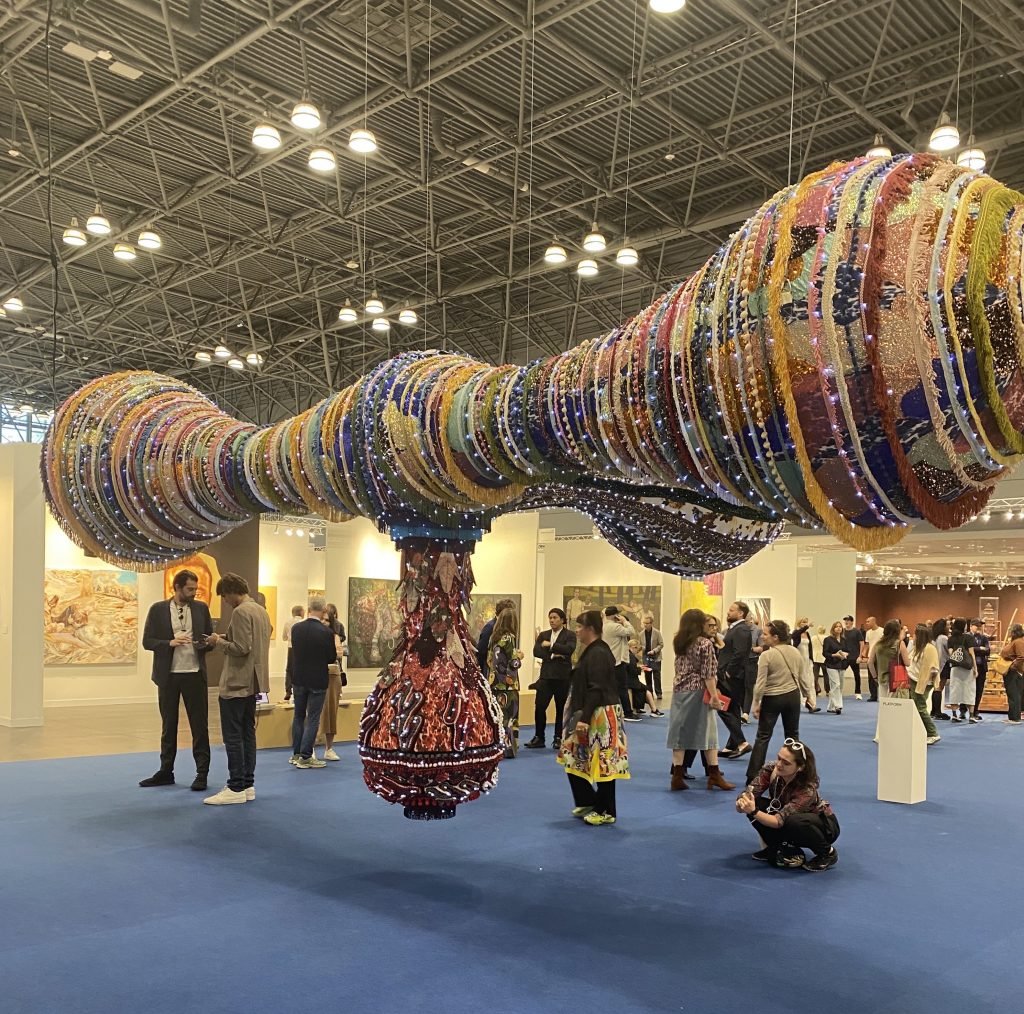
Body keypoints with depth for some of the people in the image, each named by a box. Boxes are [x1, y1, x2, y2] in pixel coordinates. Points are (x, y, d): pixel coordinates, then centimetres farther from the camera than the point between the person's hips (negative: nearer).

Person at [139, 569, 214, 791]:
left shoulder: (202, 608, 4)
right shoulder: (158, 609, -1)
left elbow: (209, 638, 10)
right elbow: (147, 641, -2)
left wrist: (206, 643, -13)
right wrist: (170, 643, -18)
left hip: (195, 674, 0)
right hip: (168, 675, 0)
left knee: (199, 725, 1)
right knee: (168, 725, 11)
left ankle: (202, 773, 8)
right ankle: (166, 771, 21)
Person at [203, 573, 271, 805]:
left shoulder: (241, 612, -16)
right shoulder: (261, 611, 13)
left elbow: (241, 648, -22)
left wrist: (219, 641, -8)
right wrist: (228, 638, 14)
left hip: (237, 683, -10)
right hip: (253, 681, 10)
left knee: (232, 736, -4)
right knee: (247, 733, 13)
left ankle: (236, 788, -2)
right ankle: (248, 785, 17)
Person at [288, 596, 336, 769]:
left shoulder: (296, 628, -6)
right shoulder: (326, 632, -18)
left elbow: (294, 651, 6)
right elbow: (332, 658, -10)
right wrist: (335, 654, 11)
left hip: (299, 679, 4)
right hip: (317, 680, -4)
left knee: (298, 716, 17)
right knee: (313, 719, 4)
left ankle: (296, 753, 23)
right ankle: (305, 757, 5)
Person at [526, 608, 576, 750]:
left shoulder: (570, 635, 1)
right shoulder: (543, 635, 13)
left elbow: (569, 649, -18)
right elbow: (536, 651, 0)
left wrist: (550, 645, -16)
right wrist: (552, 655, -13)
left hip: (563, 677, -3)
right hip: (546, 675, 3)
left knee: (561, 709, 4)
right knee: (539, 707, -2)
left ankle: (559, 738, 15)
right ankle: (539, 737, 8)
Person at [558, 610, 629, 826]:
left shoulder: (598, 654, -18)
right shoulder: (593, 652, 13)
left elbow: (596, 690, -22)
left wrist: (584, 718, -23)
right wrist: (581, 716, 21)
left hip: (599, 717, -11)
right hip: (591, 715, 11)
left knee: (600, 762, -1)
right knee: (576, 761, 14)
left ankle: (606, 812, 9)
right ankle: (588, 804, 25)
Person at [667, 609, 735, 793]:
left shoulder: (678, 642, 8)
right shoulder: (705, 643, -10)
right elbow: (708, 674, -15)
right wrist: (714, 696, -13)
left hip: (679, 690, 6)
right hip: (698, 691, -6)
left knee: (680, 731, 5)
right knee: (707, 731, 3)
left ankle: (677, 776, 4)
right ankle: (714, 775, 8)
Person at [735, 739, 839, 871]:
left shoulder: (807, 789, -34)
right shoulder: (770, 770, -22)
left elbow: (779, 821, -39)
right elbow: (746, 795, -25)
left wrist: (753, 811, -54)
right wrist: (742, 804, -48)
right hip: (790, 822, 5)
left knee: (793, 822, -39)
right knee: (755, 804, -21)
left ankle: (827, 853, -9)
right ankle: (788, 850, -3)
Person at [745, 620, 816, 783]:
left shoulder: (766, 655, -16)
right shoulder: (795, 652, 0)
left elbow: (761, 682, -16)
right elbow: (802, 676, 7)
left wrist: (756, 703, -8)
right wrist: (808, 694, 21)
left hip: (772, 698, -4)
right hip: (792, 696, 4)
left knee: (763, 737, 1)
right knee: (793, 735, 17)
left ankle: (753, 775, -2)